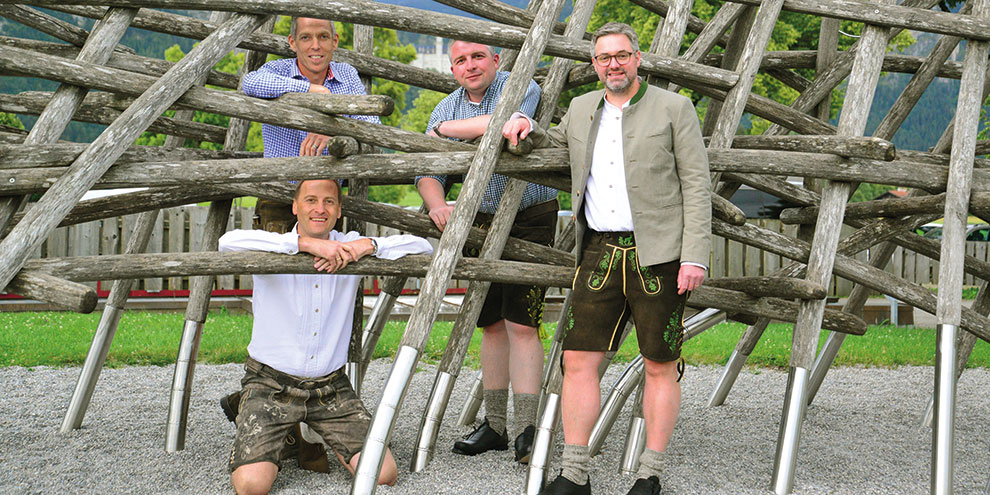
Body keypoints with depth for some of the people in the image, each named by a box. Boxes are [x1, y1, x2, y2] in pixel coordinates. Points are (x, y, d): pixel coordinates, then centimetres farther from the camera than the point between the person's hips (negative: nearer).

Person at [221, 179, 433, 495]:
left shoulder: (349, 248, 2)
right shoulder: (275, 250, -7)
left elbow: (422, 247, -2)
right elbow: (229, 242, -30)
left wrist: (369, 245, -19)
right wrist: (305, 243, -31)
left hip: (331, 388, 3)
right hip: (272, 384, -3)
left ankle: (332, 441, 20)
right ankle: (270, 446, 15)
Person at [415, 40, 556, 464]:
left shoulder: (523, 87, -8)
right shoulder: (445, 109, 8)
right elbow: (428, 171, 1)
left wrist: (446, 129, -17)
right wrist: (437, 205, -21)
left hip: (531, 219, -5)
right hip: (482, 222, 6)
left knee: (521, 324, -12)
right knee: (492, 324, 9)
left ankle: (527, 431, -9)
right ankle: (494, 426, 18)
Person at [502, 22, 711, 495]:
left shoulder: (674, 108, 0)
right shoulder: (582, 109, 14)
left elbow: (696, 185, -3)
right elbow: (558, 139, 38)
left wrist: (695, 256, -11)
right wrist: (528, 127, 14)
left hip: (656, 253, -4)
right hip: (599, 252, 4)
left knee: (660, 366, 3)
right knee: (578, 359, -1)